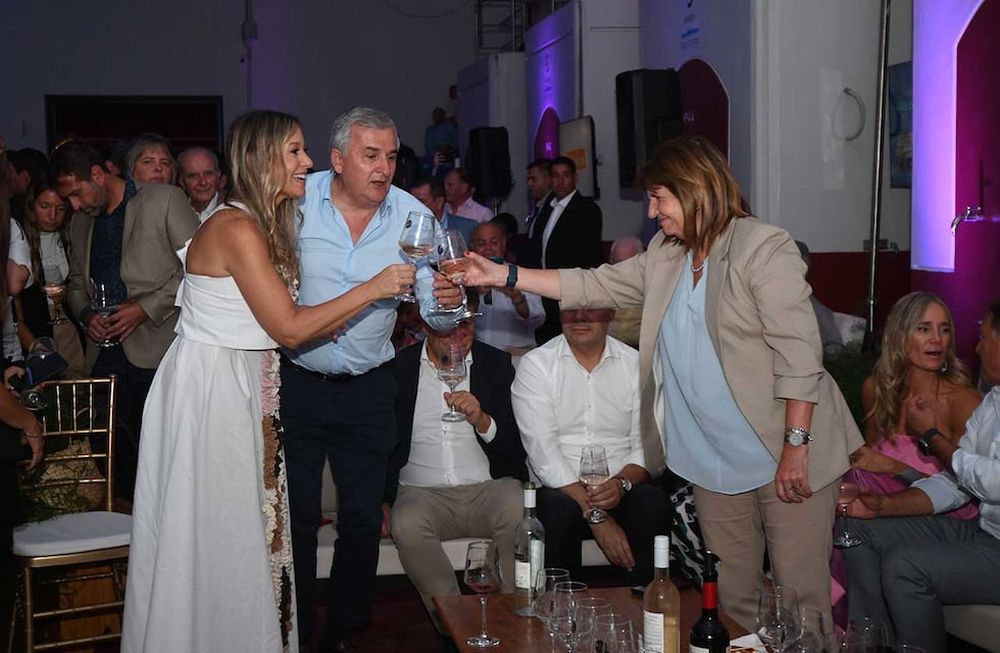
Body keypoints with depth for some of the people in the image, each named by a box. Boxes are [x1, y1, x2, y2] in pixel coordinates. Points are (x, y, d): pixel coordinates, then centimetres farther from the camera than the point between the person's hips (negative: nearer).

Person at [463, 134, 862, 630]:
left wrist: (795, 446, -21)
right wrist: (505, 275, 7)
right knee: (733, 595, 14)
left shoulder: (765, 249, -13)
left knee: (800, 591, -2)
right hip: (712, 460, 7)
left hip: (783, 458, -7)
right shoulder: (665, 254, 10)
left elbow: (798, 356, -17)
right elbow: (596, 286, 13)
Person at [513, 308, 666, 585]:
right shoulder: (536, 365, 1)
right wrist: (596, 517, -17)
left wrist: (622, 482, -18)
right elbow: (543, 451, -9)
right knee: (559, 510, -34)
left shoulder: (636, 364, 9)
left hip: (621, 489, 2)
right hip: (560, 490, -2)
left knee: (652, 502, -29)